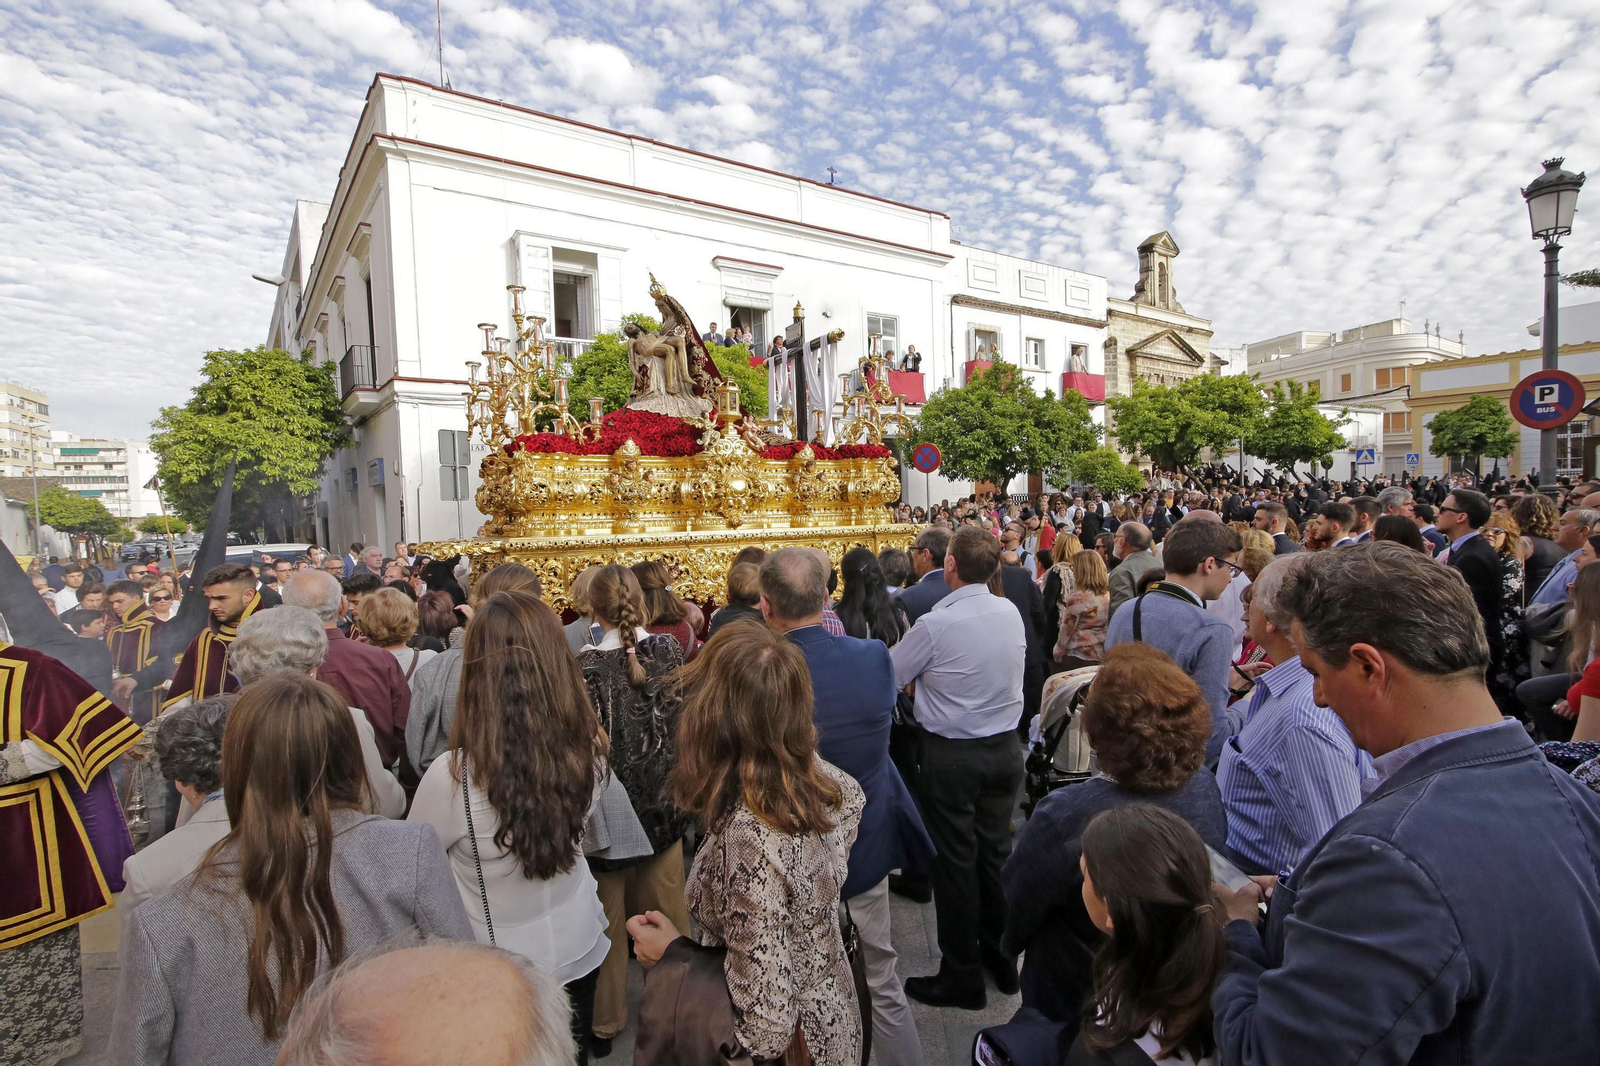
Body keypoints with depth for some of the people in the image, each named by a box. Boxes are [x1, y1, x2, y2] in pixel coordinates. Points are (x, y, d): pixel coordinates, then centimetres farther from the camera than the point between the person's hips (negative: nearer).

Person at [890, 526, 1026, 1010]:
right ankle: (1002, 959, 37)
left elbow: (888, 679, -11)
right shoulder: (1011, 612, -3)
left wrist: (921, 680, 11)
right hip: (1005, 748, 6)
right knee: (995, 853, 20)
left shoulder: (935, 625, -22)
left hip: (950, 756, -6)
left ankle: (961, 977, 25)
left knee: (954, 861, 9)